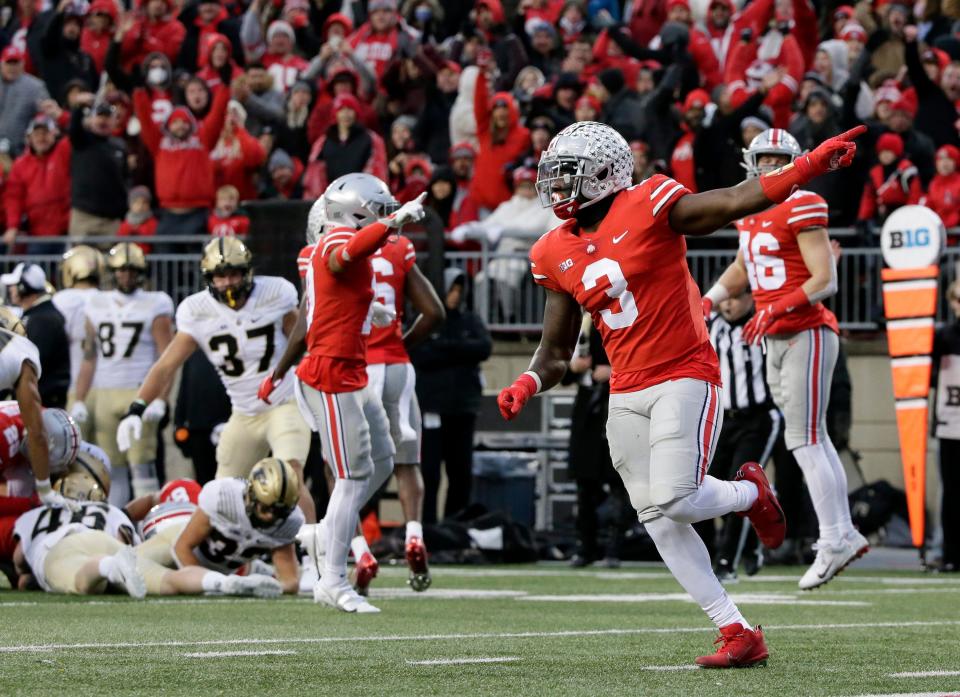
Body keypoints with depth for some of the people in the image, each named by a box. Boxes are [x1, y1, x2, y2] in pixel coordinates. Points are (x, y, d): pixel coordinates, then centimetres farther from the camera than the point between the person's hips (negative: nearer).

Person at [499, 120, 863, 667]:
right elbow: (556, 352, 15)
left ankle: (750, 492, 14)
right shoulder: (557, 256, 9)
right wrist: (528, 384, -6)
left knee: (675, 500, -20)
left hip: (685, 376, -6)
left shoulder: (648, 208, -9)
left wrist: (812, 166, -31)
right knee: (660, 523, 1)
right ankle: (739, 634, 7)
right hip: (627, 394, 6)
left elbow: (737, 202, -18)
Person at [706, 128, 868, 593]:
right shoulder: (750, 212, 14)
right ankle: (846, 534, 15)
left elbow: (825, 280, -17)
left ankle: (833, 541, -8)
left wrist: (775, 310, -23)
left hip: (807, 335, -8)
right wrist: (708, 300, 18)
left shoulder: (802, 209, -12)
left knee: (804, 440, -11)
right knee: (813, 439, 10)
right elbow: (742, 269, 31)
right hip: (776, 342, 8)